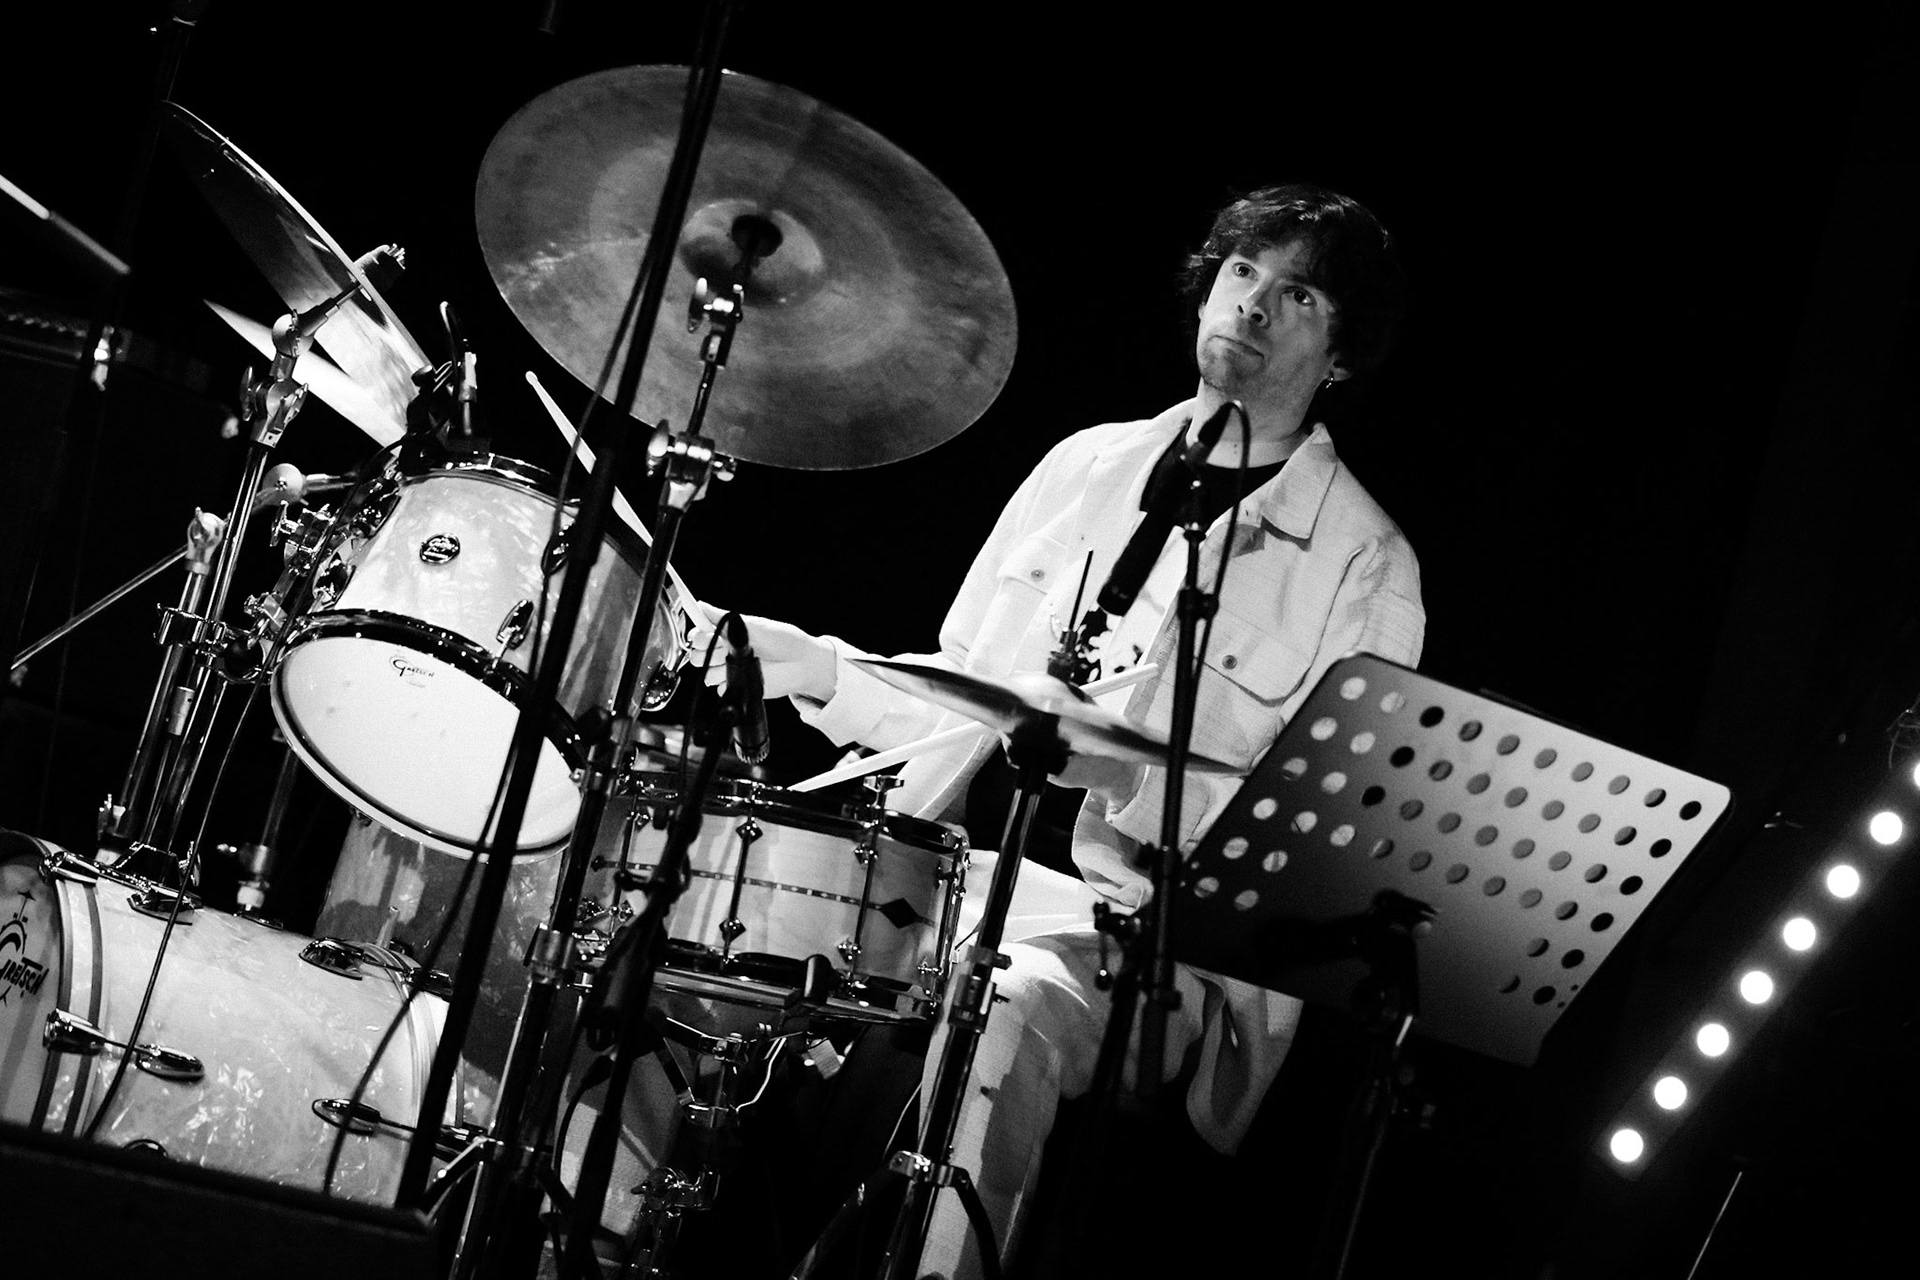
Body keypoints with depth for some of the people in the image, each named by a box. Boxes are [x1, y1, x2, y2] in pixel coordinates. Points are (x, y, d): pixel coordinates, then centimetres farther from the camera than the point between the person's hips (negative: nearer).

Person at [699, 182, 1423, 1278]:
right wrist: (822, 670, 1)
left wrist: (1126, 775, -22)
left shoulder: (1366, 567, -2)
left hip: (1151, 933, -5)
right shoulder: (1087, 464, 13)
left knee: (1001, 1022, -37)